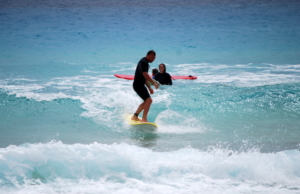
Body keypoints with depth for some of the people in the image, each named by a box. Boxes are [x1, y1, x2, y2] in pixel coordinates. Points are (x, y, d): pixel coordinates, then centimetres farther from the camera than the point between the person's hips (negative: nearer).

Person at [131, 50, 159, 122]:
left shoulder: (145, 62, 18)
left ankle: (135, 116, 28)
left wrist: (149, 88, 23)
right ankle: (144, 119, -26)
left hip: (140, 85, 11)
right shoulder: (143, 62, -14)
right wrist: (154, 83, -28)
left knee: (146, 102, 21)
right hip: (138, 85, -11)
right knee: (149, 100, -20)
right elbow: (145, 74, -26)